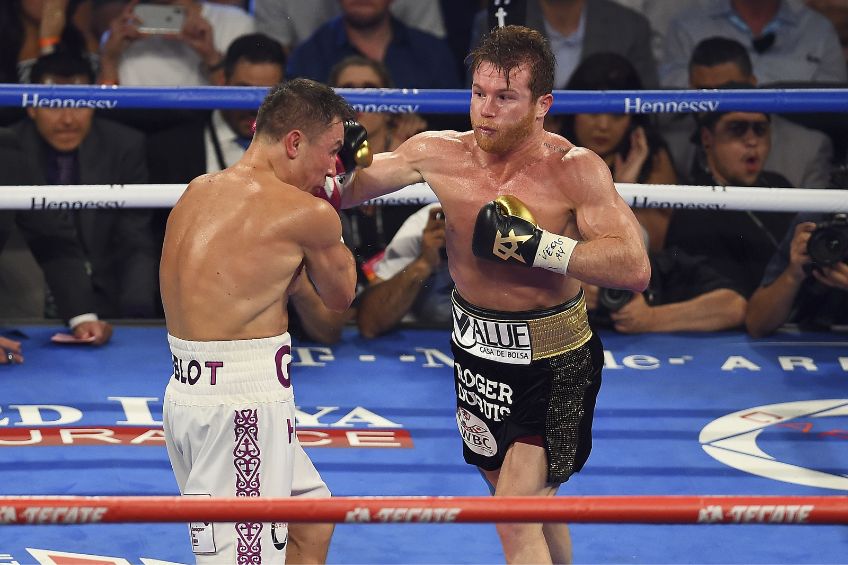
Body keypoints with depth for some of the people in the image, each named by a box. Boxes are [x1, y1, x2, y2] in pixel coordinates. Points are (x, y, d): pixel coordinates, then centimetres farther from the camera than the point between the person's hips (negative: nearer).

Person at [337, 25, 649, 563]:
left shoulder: (575, 170, -19)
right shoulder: (439, 153, -7)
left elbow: (635, 268, -27)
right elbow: (341, 191, 4)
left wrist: (538, 245, -33)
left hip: (552, 363, -5)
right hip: (476, 353, 5)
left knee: (516, 519, -13)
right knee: (534, 504, 21)